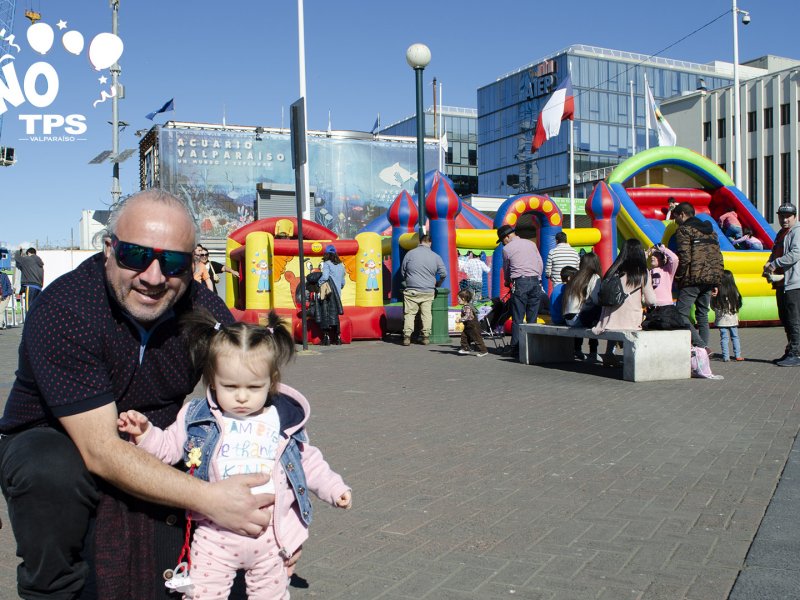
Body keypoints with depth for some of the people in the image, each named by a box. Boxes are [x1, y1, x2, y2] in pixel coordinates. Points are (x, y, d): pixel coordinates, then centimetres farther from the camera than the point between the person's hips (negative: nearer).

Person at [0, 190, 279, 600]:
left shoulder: (207, 313, -16)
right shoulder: (63, 313, -28)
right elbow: (100, 451, -32)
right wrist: (207, 499, -38)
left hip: (155, 461, 3)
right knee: (54, 472, -36)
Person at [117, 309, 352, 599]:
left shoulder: (286, 422, -2)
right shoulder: (197, 418, -4)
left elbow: (308, 461, 10)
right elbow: (167, 447, 1)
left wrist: (334, 488, 9)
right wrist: (144, 433, -16)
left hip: (271, 534, 1)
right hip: (215, 534, -1)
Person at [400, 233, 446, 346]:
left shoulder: (410, 253, 0)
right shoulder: (436, 256, 3)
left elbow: (402, 272, 8)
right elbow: (443, 273, 4)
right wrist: (437, 284, 23)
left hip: (412, 290, -1)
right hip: (428, 291, 1)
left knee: (409, 313, 2)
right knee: (426, 313, 8)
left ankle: (407, 336, -5)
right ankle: (426, 337, 7)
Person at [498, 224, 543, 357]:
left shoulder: (507, 249, 4)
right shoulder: (531, 244, 15)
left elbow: (506, 269, 14)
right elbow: (540, 263, 13)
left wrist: (507, 282, 32)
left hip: (520, 282, -4)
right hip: (535, 281, 4)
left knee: (517, 318, -2)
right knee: (532, 318, 7)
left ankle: (515, 348, -4)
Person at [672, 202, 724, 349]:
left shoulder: (684, 230, -3)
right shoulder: (710, 230, 21)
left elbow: (684, 257, -15)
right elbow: (718, 256, 19)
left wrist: (678, 277, -5)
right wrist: (716, 283, 20)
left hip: (693, 279, -8)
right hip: (711, 279, 8)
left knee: (682, 314, -5)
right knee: (702, 314, 14)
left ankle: (701, 346, -16)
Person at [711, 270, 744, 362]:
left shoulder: (717, 291, -12)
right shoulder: (734, 291, -4)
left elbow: (713, 306, -7)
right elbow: (738, 305, 5)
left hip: (722, 320, -2)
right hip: (733, 319, 2)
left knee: (724, 338, 3)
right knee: (735, 337, 13)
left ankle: (726, 357, 1)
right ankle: (737, 355, 14)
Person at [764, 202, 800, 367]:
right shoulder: (781, 233, 20)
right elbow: (775, 253, 25)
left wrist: (774, 264, -18)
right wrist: (769, 263, 4)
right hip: (783, 283, 10)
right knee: (785, 319, 14)